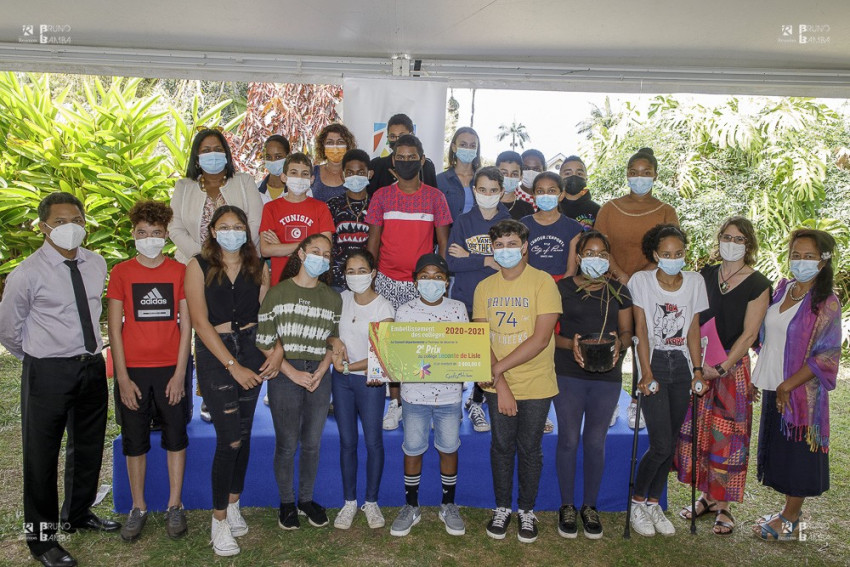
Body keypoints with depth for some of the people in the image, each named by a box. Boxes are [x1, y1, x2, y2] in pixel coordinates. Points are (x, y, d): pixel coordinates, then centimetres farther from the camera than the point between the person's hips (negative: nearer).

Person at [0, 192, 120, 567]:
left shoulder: (96, 264, 2)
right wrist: (39, 359, 9)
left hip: (92, 367, 6)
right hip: (48, 372, -5)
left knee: (88, 448, 20)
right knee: (42, 455, 8)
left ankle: (78, 515, 43)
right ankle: (40, 536, 28)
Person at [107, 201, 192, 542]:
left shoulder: (180, 271, 1)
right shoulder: (121, 272, 1)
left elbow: (186, 324, 0)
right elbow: (115, 327, 0)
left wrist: (180, 373, -6)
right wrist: (123, 378, -6)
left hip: (170, 369, 0)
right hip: (133, 370, 0)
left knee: (175, 437, 6)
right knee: (134, 440, 9)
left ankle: (175, 506, 20)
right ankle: (138, 508, 23)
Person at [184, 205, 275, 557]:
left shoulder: (259, 268, 7)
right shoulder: (199, 266, -3)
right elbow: (200, 321, -9)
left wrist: (277, 351, -14)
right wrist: (233, 366, -14)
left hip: (251, 349, 3)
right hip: (214, 353, -3)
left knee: (243, 434, 9)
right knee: (230, 439, -8)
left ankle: (234, 505, 28)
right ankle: (219, 521, 9)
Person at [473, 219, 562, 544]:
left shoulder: (543, 282, -10)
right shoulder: (485, 287, 2)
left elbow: (541, 338, -17)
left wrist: (499, 368, -18)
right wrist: (500, 382, -14)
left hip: (535, 384, -3)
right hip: (497, 385, 3)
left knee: (529, 448, 10)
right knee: (501, 446, 13)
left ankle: (527, 510, 29)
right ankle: (502, 508, 31)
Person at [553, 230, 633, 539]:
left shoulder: (619, 291, 7)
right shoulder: (562, 288, -1)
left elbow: (627, 331, 9)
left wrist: (619, 343, -14)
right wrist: (570, 344, -20)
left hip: (607, 376, 2)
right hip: (568, 374, -2)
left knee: (595, 442, 10)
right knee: (568, 440, 4)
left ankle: (590, 506, 26)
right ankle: (567, 506, 21)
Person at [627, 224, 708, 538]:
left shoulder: (695, 281, 4)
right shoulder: (641, 280, -6)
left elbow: (693, 330, 6)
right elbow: (641, 330, -8)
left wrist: (697, 369, -1)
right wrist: (646, 372, -14)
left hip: (682, 365, 4)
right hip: (655, 364, -4)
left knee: (669, 443, 7)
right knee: (662, 445, -9)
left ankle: (653, 503, 24)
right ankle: (637, 502, 12)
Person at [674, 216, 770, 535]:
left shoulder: (757, 284, -5)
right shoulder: (705, 275, 7)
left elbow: (749, 334, -9)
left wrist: (722, 367, -14)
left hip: (733, 364, -4)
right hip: (698, 361, 4)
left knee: (727, 436, 1)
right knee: (698, 430, 7)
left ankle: (723, 506, 14)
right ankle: (706, 497, 23)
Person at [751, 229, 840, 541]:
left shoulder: (826, 303, -13)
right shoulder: (782, 288, 5)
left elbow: (827, 356, -17)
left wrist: (787, 386, -18)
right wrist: (762, 376, 9)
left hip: (801, 392, -6)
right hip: (772, 389, 6)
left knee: (798, 454, 5)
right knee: (780, 451, 16)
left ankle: (790, 522, 19)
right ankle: (790, 512, 31)